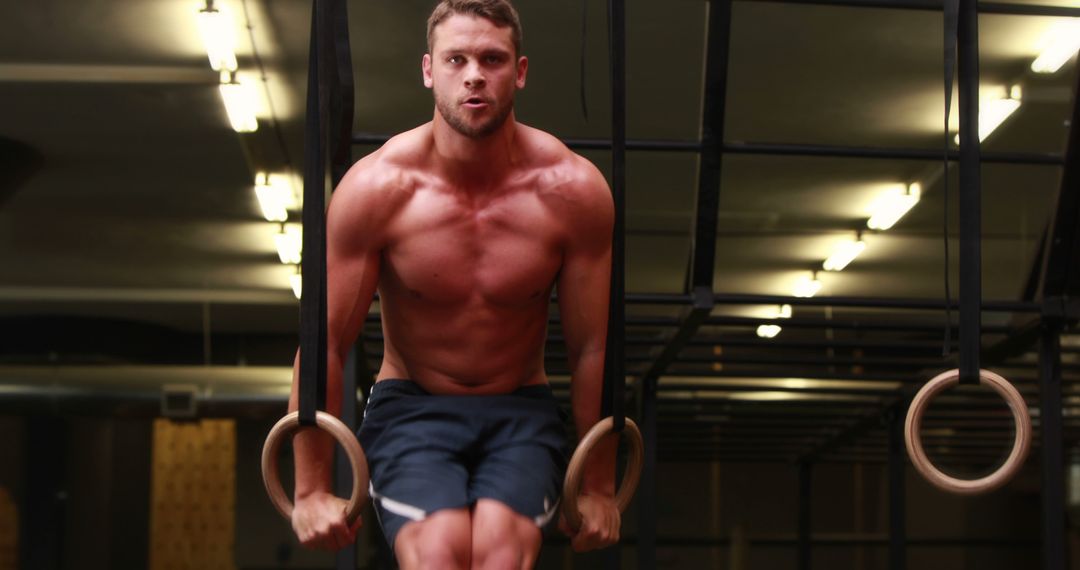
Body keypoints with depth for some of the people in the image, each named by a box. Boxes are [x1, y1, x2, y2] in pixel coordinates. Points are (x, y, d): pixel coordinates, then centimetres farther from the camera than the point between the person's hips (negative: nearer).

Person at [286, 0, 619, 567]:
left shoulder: (573, 191, -10)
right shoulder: (374, 189, -13)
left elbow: (592, 349, -2)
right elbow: (325, 343, -6)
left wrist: (599, 488, 3)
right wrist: (311, 491, -4)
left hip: (520, 413, 1)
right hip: (411, 408, -1)